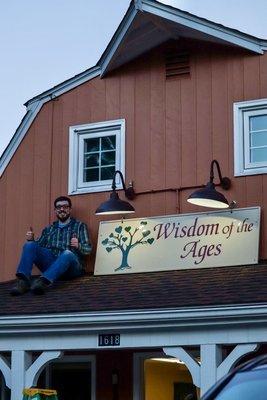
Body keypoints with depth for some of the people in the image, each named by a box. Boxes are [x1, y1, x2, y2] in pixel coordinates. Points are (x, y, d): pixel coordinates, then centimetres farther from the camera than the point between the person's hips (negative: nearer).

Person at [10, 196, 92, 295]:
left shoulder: (80, 226, 15)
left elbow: (88, 249, 4)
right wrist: (31, 240, -1)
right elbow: (37, 248, 21)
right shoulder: (48, 229, 25)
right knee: (29, 245, -18)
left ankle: (44, 281, -58)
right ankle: (23, 281, -38)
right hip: (50, 264, 3)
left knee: (68, 253, -37)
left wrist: (78, 246, -18)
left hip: (71, 265, -3)